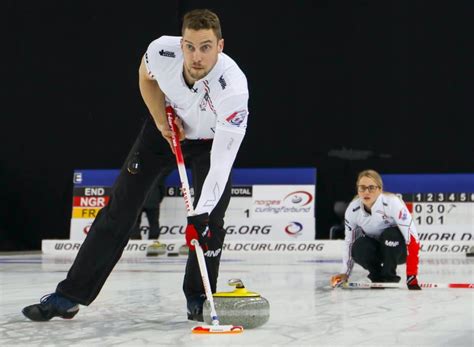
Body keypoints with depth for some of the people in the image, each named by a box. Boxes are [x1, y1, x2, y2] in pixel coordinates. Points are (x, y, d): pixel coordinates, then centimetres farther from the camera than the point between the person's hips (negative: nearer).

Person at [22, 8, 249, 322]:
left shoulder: (233, 87, -39)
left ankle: (198, 299, 6)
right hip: (166, 127, 2)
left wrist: (201, 215, -45)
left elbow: (222, 162, -39)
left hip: (210, 140, -2)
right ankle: (70, 295, 2)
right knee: (121, 206, -1)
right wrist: (162, 121, -12)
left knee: (210, 221, -16)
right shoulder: (163, 50, -31)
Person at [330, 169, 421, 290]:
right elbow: (349, 242, 0)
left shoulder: (392, 203, -30)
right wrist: (345, 273, -6)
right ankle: (377, 275, 0)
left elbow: (412, 238, -32)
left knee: (389, 234, -35)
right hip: (376, 250, 3)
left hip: (398, 249, -3)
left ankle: (389, 277, -12)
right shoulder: (352, 209, -15)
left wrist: (411, 276, -37)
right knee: (359, 247, -30)